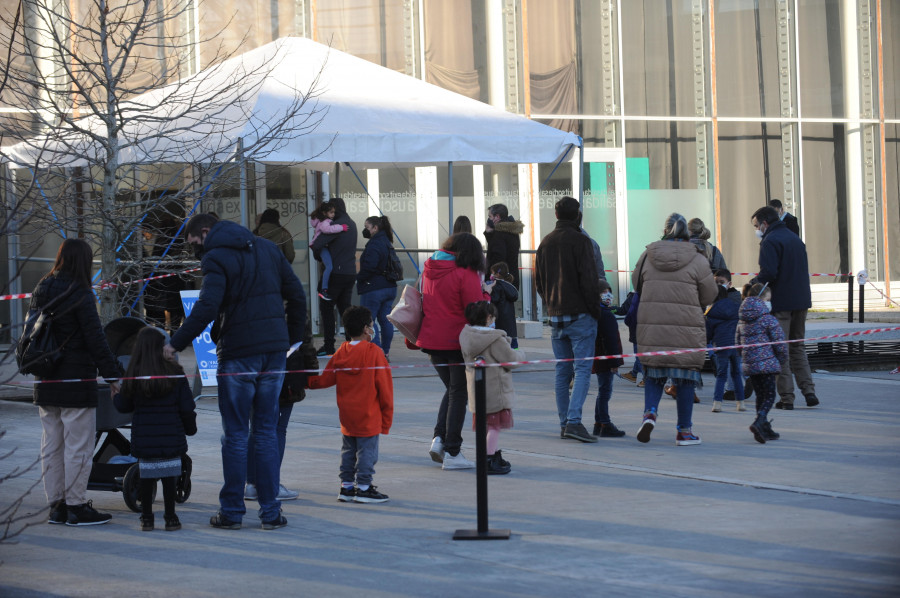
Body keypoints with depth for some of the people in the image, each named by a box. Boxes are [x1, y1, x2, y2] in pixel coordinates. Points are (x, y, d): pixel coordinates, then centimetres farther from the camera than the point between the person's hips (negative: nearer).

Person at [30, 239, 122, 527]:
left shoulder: (40, 291, 8)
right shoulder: (79, 294, -13)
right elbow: (95, 338, -13)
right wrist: (112, 374, -8)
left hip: (45, 382, 7)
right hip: (76, 381, -7)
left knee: (51, 445, 12)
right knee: (78, 446, -1)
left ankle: (56, 505, 17)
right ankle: (76, 506, 2)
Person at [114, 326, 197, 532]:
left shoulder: (132, 376, -3)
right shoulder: (175, 373, -5)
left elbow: (123, 406, 6)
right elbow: (186, 407, -1)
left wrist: (115, 393, 27)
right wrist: (190, 428, 15)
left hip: (143, 438, 1)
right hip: (170, 436, -1)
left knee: (146, 476, 8)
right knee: (169, 476, 4)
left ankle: (147, 519, 12)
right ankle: (171, 518, 8)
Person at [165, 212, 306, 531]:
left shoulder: (216, 258, -9)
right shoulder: (268, 248, 12)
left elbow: (206, 308, -22)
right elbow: (297, 296, 12)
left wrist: (175, 344, -16)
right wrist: (294, 340, 17)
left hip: (239, 354, -6)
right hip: (275, 350, 6)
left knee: (235, 435, 3)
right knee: (266, 432, 10)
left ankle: (232, 511, 7)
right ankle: (270, 511, 7)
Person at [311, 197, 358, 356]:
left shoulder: (336, 225, -14)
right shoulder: (352, 224, 13)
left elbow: (316, 246, -19)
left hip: (336, 273, -8)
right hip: (350, 272, 8)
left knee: (327, 307, -1)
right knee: (344, 307, 13)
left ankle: (329, 346, -4)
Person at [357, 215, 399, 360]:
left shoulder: (374, 245, -17)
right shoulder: (387, 243, 13)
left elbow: (369, 268, -22)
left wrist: (358, 278, -4)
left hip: (373, 288, -9)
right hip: (390, 287, 9)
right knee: (385, 320, 11)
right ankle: (386, 352, 14)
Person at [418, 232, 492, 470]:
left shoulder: (429, 271, 7)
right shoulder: (465, 274, -14)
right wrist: (485, 292, 4)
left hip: (431, 341, 6)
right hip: (457, 341, -6)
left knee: (451, 389, 21)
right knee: (459, 394, 4)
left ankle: (439, 437, 5)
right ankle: (452, 452, 4)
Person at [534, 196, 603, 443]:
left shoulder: (545, 243, 11)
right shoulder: (580, 241, -10)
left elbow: (539, 281, 16)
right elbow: (589, 279, -14)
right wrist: (595, 309, -5)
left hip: (555, 317, 6)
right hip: (580, 316, -6)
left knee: (562, 371, 11)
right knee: (582, 369, -7)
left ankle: (564, 423, 12)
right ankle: (574, 421, -19)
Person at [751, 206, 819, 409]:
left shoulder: (770, 241, -12)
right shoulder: (795, 239, 15)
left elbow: (768, 273, -23)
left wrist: (754, 282, -4)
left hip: (780, 303, -8)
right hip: (801, 300, 8)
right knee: (797, 347, 18)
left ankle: (786, 397, -2)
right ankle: (808, 390, 6)